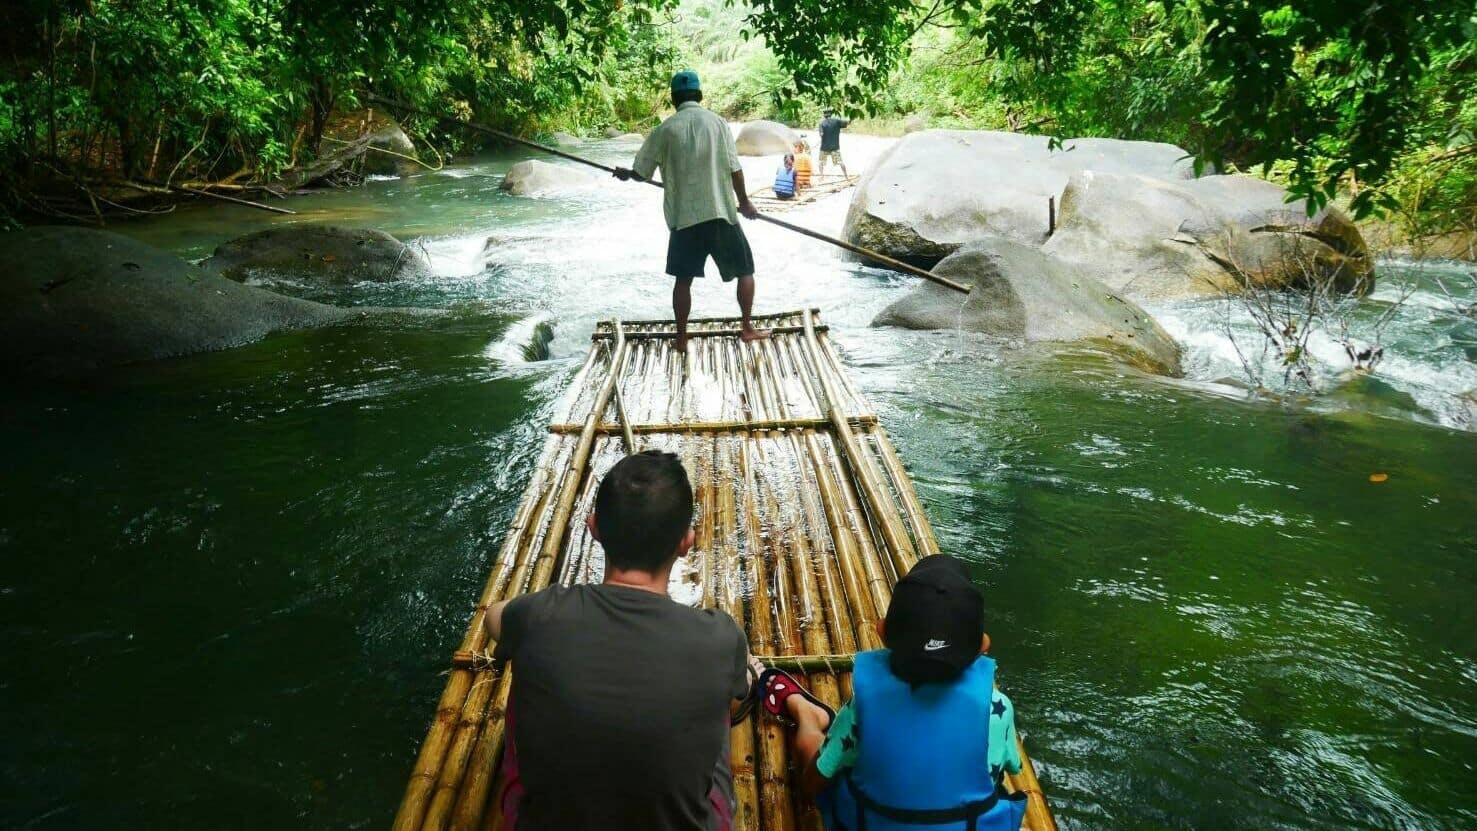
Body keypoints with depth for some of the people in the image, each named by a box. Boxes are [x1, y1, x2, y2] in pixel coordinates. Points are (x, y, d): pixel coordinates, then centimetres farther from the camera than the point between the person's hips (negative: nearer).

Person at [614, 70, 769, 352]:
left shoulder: (665, 130, 0)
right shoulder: (717, 122, -1)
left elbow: (641, 173, 4)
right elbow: (734, 168, -5)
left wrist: (625, 173, 26)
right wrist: (744, 202, 8)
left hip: (683, 216, 1)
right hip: (721, 212, -1)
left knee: (684, 278, 12)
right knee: (745, 270, 15)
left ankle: (681, 338, 15)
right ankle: (748, 328, 15)